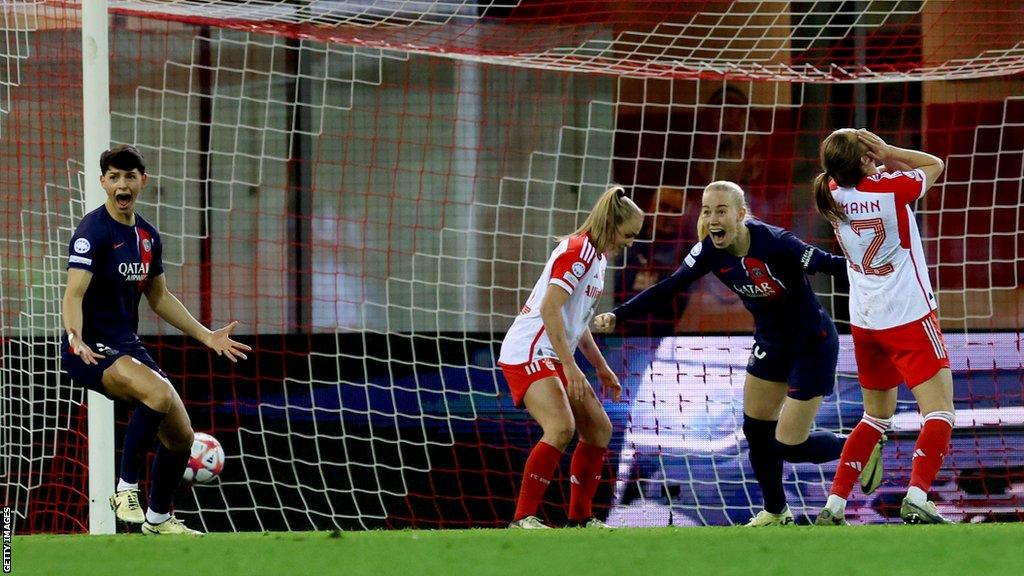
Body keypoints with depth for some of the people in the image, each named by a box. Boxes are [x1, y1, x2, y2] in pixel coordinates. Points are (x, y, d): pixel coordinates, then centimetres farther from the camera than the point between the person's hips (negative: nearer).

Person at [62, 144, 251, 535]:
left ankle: (158, 518, 32)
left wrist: (206, 336, 20)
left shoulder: (147, 236, 10)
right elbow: (74, 293, -24)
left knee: (181, 436, 9)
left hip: (128, 347, 8)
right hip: (92, 351, -8)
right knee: (158, 393, -33)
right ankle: (126, 488, -19)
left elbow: (159, 297, 22)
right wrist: (76, 339, -42)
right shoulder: (93, 231, -14)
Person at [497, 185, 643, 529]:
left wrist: (601, 367, 27)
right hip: (528, 353, -11)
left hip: (553, 358, 11)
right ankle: (522, 519, -24)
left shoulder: (596, 256, 17)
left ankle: (580, 517, 17)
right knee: (561, 428, -26)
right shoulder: (577, 250, -14)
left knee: (599, 428, 10)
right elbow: (549, 309, -23)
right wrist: (570, 367, -26)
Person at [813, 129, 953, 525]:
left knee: (877, 416, 19)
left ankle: (833, 506, 12)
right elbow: (934, 164, 2)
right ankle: (916, 500, -23)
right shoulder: (892, 188, -16)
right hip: (909, 317, -7)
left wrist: (880, 158, 0)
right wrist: (886, 152, -5)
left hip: (864, 323, 7)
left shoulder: (833, 194, -2)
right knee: (940, 413, -5)